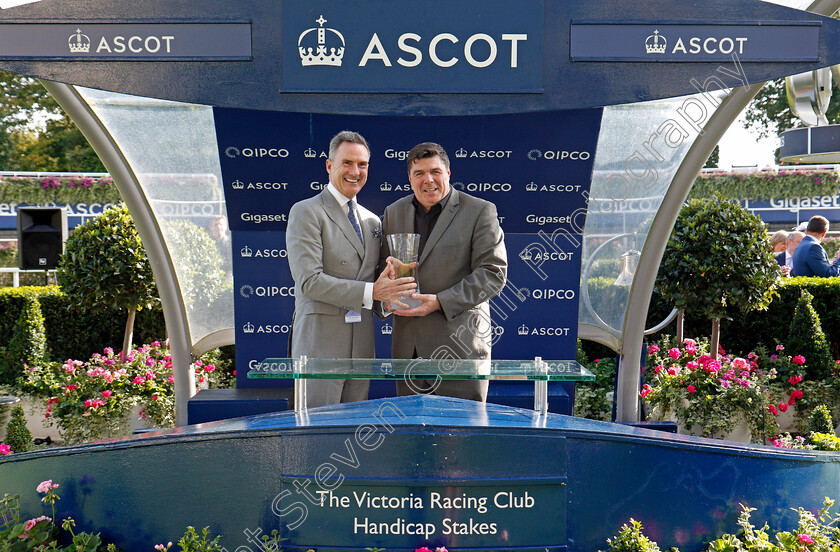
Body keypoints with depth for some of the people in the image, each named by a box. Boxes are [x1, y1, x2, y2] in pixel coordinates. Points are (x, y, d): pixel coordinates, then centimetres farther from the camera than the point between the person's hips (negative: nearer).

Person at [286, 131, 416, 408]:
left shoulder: (372, 221, 18)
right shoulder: (306, 212, -3)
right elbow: (309, 280, -14)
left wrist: (389, 293, -2)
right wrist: (371, 292, -19)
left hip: (362, 344, 6)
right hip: (321, 342, -6)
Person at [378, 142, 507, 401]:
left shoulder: (480, 211, -2)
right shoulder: (394, 212, 13)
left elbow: (493, 273, -8)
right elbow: (382, 266, 19)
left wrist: (440, 302, -17)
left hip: (460, 343, -4)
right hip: (408, 347, 5)